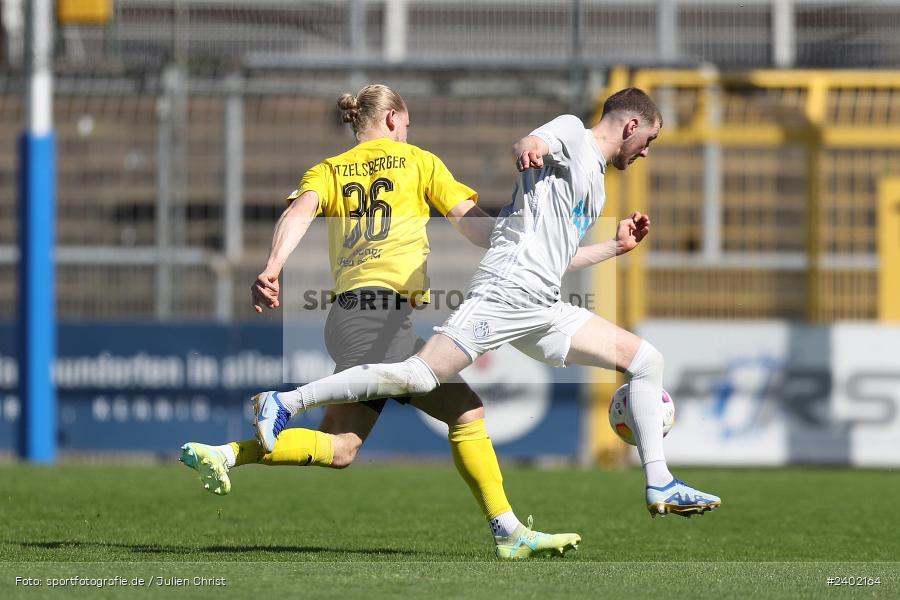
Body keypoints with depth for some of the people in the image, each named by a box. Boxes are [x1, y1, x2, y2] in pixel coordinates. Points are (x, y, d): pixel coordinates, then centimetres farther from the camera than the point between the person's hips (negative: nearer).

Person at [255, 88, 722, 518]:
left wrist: (616, 246, 34)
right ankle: (284, 404, -13)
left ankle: (659, 486, 9)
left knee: (646, 359, 7)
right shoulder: (571, 134, 3)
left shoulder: (594, 185, 28)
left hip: (544, 309, 9)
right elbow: (532, 144, -20)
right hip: (505, 290, -9)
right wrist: (527, 148, -43)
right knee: (420, 378, -19)